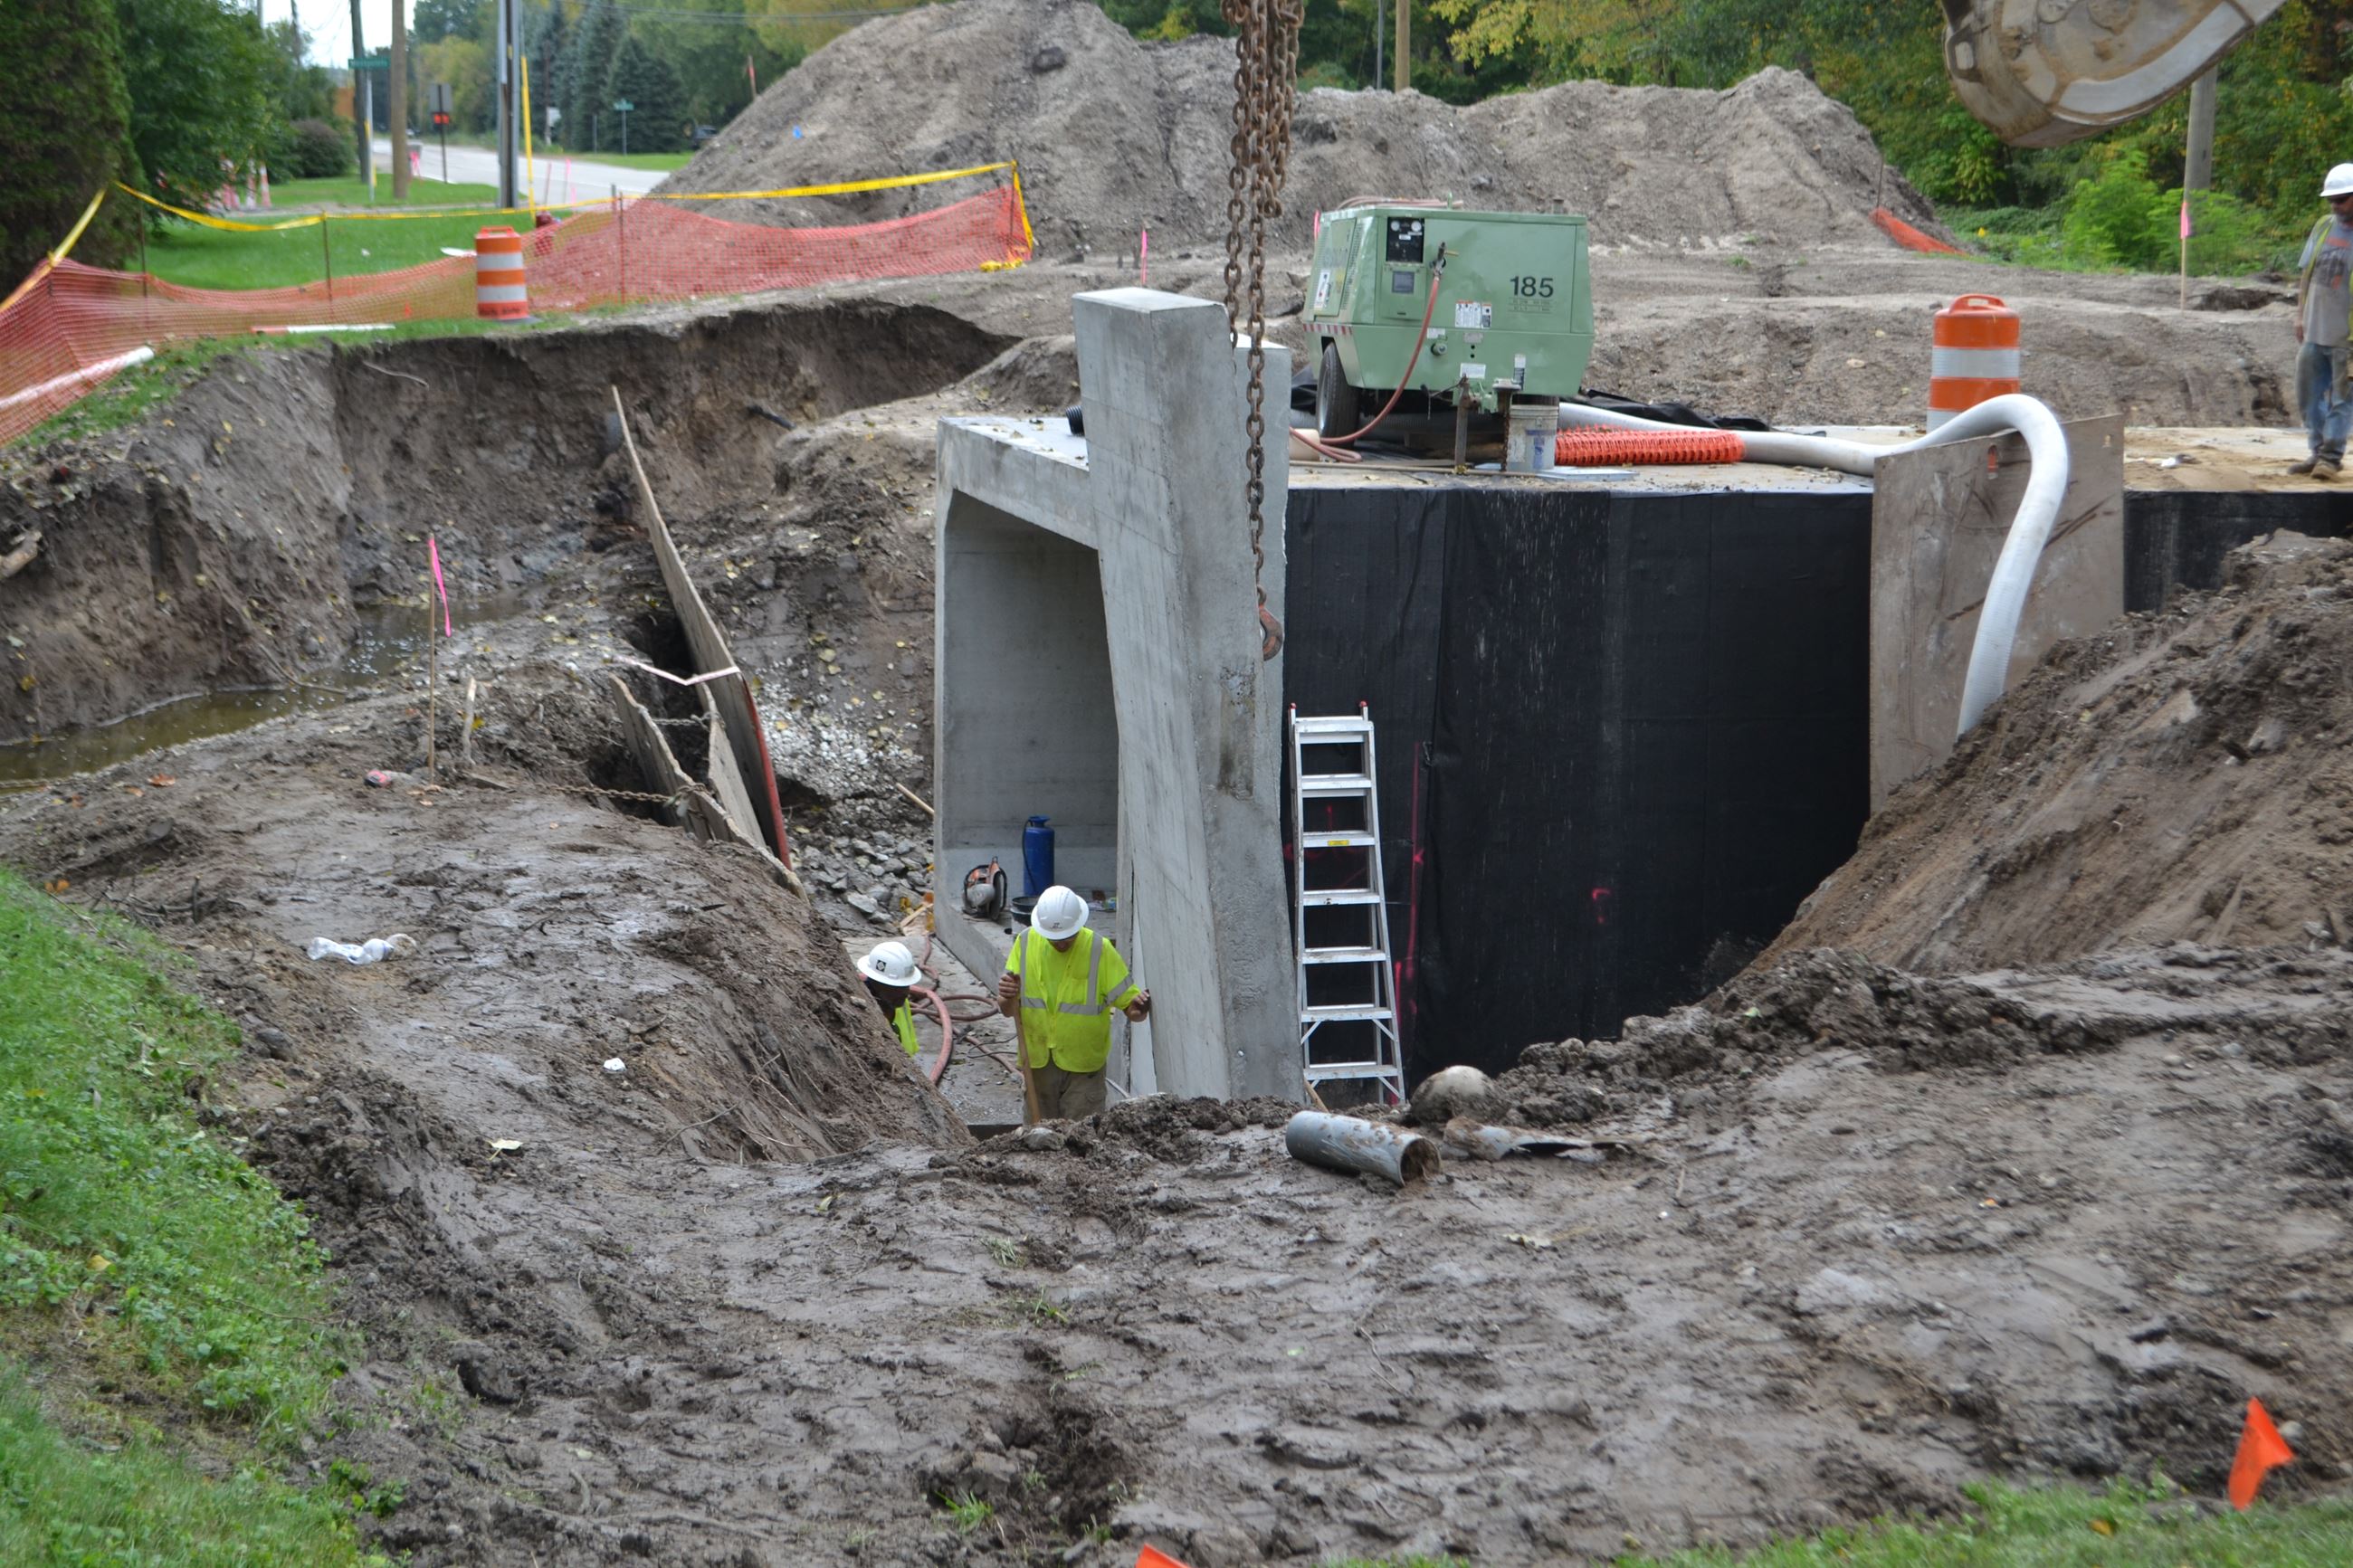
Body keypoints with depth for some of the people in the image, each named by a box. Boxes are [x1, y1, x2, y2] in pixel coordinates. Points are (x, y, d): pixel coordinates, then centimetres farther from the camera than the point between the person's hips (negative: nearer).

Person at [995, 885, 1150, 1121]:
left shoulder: (1099, 949, -14)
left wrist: (1137, 1009, -36)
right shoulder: (1026, 943, -7)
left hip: (1083, 1066, -3)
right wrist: (1008, 999, -27)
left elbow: (1127, 1000, -12)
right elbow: (1008, 1010, -4)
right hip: (1038, 1063, 3)